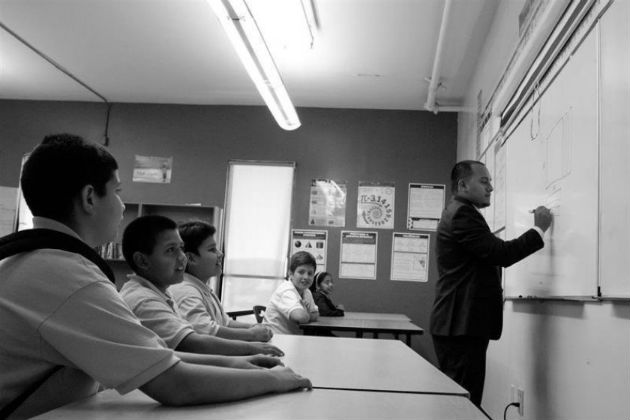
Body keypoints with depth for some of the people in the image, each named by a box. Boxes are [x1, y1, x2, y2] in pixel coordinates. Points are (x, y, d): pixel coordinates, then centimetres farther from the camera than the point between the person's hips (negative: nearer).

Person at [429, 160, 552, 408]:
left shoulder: (459, 213, 21)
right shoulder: (462, 213, -12)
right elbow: (501, 254, -18)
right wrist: (539, 229, -7)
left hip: (459, 324, 11)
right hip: (462, 325, -11)